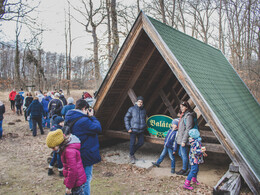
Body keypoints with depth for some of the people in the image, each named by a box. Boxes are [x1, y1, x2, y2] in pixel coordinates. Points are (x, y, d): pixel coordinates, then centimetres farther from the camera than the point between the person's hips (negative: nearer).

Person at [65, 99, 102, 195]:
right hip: (86, 154, -9)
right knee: (86, 178, 6)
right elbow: (98, 128, -21)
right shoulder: (84, 120, -27)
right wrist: (92, 116, -12)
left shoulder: (70, 119, 3)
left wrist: (89, 117, 1)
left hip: (76, 154, 9)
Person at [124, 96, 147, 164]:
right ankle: (132, 156, 18)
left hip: (141, 130, 5)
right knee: (132, 143, 0)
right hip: (133, 130, -5)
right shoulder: (131, 109, -6)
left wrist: (144, 127, 17)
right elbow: (126, 118, -4)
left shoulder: (143, 110, 9)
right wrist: (128, 128, -10)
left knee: (141, 142, 7)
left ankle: (132, 153, 28)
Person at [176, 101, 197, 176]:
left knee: (184, 155, 3)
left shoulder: (189, 116, -16)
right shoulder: (183, 115, 13)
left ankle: (184, 169, 18)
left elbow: (188, 129, -20)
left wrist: (184, 141, -21)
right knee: (180, 153, 17)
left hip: (184, 139, -10)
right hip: (180, 139, 10)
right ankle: (189, 167, 28)